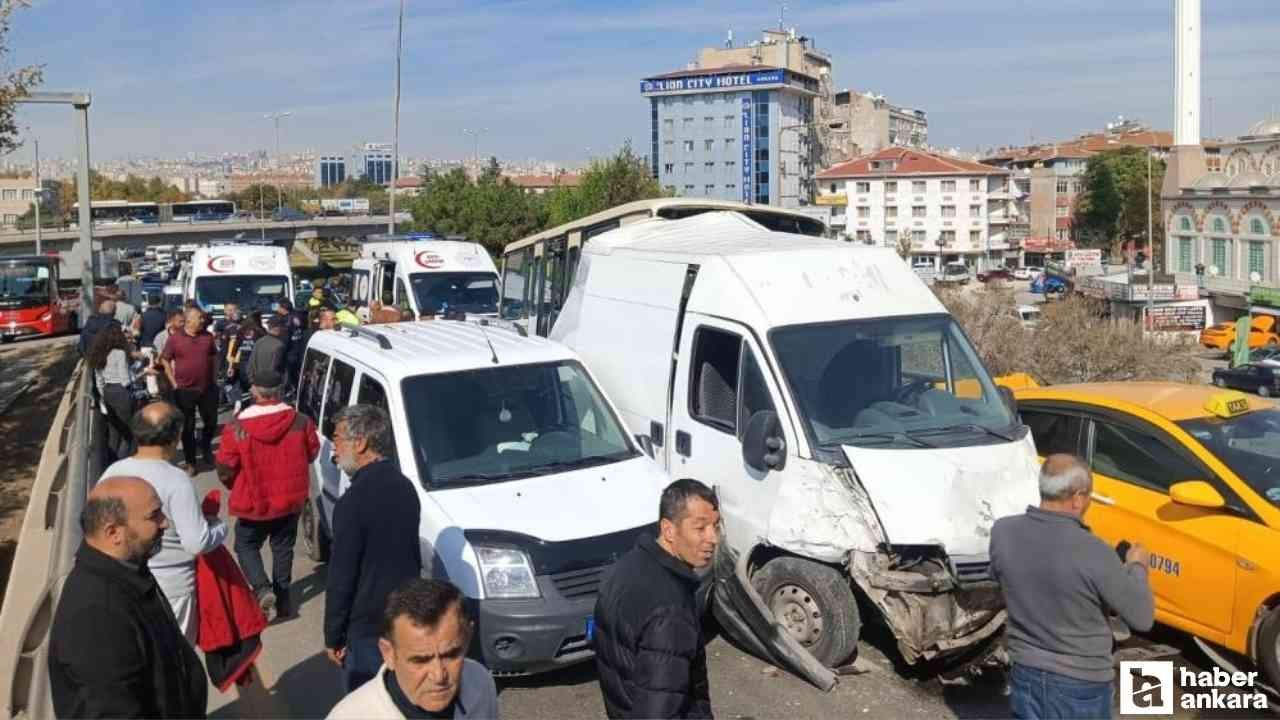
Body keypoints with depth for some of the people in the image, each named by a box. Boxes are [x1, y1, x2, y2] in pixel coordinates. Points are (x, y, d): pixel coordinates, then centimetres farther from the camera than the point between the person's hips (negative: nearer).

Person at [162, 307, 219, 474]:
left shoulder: (208, 337, 4)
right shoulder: (174, 338, -6)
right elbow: (166, 361, -1)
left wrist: (212, 375, 9)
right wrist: (174, 384, -5)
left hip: (208, 388, 3)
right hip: (185, 390, -3)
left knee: (211, 422, 8)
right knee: (188, 427, 5)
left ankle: (206, 449, 36)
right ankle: (190, 463, 14)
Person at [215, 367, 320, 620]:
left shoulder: (237, 428, -18)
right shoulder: (300, 421, -12)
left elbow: (225, 471, -10)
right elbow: (312, 453, 5)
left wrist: (237, 488, 12)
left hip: (254, 503, -2)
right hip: (291, 500, 3)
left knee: (246, 545, 18)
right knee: (283, 548, 20)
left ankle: (263, 588, -3)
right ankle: (283, 600, 26)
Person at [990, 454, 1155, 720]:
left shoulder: (1002, 531, -12)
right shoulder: (1092, 552, -26)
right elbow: (1142, 618, -14)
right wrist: (1136, 567, 4)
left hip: (1025, 674, 4)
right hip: (1080, 684, -4)